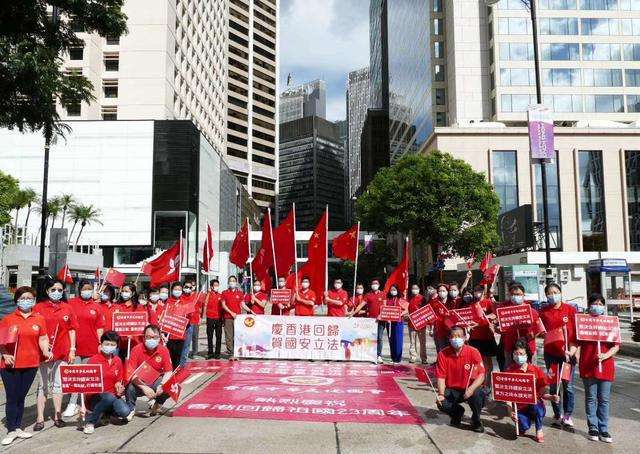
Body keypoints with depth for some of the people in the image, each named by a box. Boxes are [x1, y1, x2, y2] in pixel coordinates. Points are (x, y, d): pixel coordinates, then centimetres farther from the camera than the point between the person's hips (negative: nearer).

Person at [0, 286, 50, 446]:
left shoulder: (39, 319, 4)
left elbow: (43, 338, 4)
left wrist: (46, 351, -13)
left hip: (31, 364, 2)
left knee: (21, 397, 13)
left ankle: (18, 428, 24)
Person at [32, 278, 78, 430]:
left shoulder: (67, 308, 6)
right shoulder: (39, 307, -1)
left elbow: (72, 330, 7)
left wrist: (72, 349, 2)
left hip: (62, 352, 2)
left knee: (58, 384, 11)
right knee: (43, 386, 4)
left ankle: (57, 416, 20)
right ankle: (40, 419, 10)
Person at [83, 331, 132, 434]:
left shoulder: (118, 361, 9)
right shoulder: (93, 360, -7)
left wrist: (119, 387, -6)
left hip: (113, 396, 5)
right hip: (95, 397, -5)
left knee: (125, 412, -25)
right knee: (109, 397, -38)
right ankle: (90, 422, -19)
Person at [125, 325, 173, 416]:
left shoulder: (164, 350, -7)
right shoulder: (136, 350, -14)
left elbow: (168, 372, -7)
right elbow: (130, 373, -20)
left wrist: (162, 385, -28)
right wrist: (144, 387, -33)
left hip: (156, 382, 2)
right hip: (139, 382, -2)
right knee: (130, 387, -33)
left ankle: (158, 404, 9)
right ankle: (130, 409, 0)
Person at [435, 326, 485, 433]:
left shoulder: (473, 352, -13)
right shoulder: (443, 354, -9)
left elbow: (481, 375, -17)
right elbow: (441, 377, -7)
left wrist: (471, 388, -34)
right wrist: (441, 394, -23)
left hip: (469, 389, -1)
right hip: (451, 390, 2)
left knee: (477, 394, -34)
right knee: (442, 404, -26)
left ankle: (476, 421, 0)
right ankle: (458, 412, 15)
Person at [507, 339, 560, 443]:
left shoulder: (536, 370, -1)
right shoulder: (510, 371, -4)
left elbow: (543, 393, 0)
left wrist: (551, 397, -21)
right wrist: (510, 411, -19)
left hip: (536, 407, 1)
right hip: (520, 408, -1)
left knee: (536, 403, -35)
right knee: (523, 428, -29)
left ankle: (539, 430, -7)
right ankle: (523, 420, 10)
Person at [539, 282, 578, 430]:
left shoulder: (570, 309, -2)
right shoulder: (543, 311, 2)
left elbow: (576, 331, -4)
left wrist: (572, 349, -13)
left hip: (568, 353, -1)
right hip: (550, 353, 2)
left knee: (568, 385, 2)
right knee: (553, 385, 8)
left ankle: (567, 416, 15)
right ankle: (557, 415, 21)